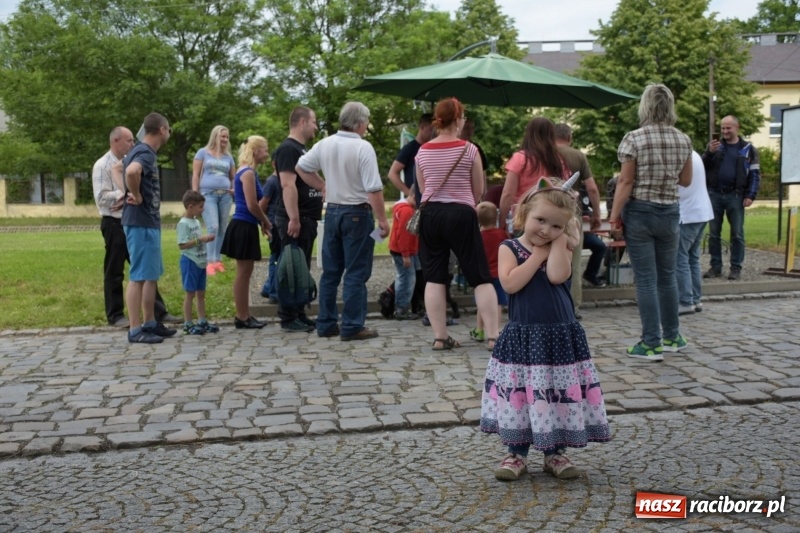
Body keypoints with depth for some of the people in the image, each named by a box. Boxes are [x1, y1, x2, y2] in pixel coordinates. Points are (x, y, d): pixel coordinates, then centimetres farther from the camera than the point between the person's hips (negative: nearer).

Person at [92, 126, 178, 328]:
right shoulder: (102, 165, -8)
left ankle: (158, 311, 13)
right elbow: (102, 197, -16)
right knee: (114, 273, 3)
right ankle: (115, 316, 13)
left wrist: (126, 198, -10)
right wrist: (126, 194, -15)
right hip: (115, 224, -6)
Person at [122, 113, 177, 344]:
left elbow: (126, 169, 32)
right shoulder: (146, 153, -16)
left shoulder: (142, 151, 15)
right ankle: (135, 329, -1)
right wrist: (136, 196, -22)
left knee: (151, 275, 15)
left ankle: (150, 323, 23)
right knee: (139, 276, -5)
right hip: (141, 223, -10)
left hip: (148, 222, 10)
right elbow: (131, 171, -38)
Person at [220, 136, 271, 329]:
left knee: (245, 273, 12)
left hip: (246, 227, 10)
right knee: (243, 273, -3)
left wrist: (262, 223, 12)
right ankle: (241, 318, 4)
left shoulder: (248, 172, 16)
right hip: (243, 227, -10)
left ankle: (244, 316, 19)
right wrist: (266, 222, -3)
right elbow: (252, 205, -18)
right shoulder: (248, 173, -14)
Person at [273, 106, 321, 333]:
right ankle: (288, 318, -1)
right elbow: (288, 185, -21)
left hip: (307, 218, 10)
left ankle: (299, 314, 20)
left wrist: (312, 216, 22)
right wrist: (293, 218, -27)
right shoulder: (288, 148, -12)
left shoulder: (301, 149, 19)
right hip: (295, 220, -10)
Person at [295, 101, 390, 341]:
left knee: (330, 272, 13)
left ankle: (326, 323, 19)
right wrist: (382, 220, -13)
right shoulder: (363, 148, -15)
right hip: (357, 213, -6)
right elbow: (374, 189, -19)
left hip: (332, 211, 6)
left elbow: (301, 167, 15)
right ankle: (352, 327, 1)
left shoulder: (325, 144, 3)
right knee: (356, 273, 0)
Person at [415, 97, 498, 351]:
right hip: (461, 214, -3)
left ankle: (439, 337, 7)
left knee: (434, 278, 7)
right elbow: (479, 191, 2)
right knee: (480, 277, 3)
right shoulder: (469, 149, -5)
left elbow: (423, 189, 11)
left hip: (430, 214, 3)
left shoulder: (423, 151, 5)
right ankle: (493, 336, 1)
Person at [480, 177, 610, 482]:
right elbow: (509, 283, -19)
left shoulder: (561, 249, 2)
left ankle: (555, 454, 24)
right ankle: (517, 454, 22)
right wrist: (538, 253, -14)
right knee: (520, 396, 6)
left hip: (560, 336, 1)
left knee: (558, 397, 8)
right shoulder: (509, 248, -2)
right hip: (523, 337, -1)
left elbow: (557, 276, -19)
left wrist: (557, 241, -11)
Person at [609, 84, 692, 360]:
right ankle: (671, 337, 28)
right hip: (670, 213, 4)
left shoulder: (633, 139, -10)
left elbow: (625, 182, -12)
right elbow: (686, 181, 11)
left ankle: (651, 344, 3)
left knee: (646, 279, 0)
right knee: (667, 276, 17)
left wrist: (614, 217, -8)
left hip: (639, 212, -4)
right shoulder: (683, 141, 3)